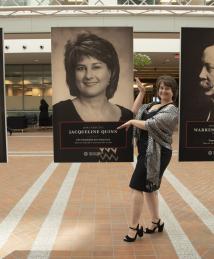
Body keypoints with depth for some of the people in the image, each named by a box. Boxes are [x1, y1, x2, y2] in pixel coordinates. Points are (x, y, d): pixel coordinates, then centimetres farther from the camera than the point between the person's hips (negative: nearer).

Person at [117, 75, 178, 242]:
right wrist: (141, 92, 12)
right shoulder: (153, 105, 15)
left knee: (137, 187, -8)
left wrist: (132, 122, -9)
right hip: (146, 151, 9)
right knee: (149, 187, 16)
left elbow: (150, 124, -23)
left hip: (156, 153, -9)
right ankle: (156, 222, 32)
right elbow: (135, 110, 17)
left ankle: (134, 227, 4)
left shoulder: (171, 111, -12)